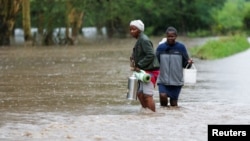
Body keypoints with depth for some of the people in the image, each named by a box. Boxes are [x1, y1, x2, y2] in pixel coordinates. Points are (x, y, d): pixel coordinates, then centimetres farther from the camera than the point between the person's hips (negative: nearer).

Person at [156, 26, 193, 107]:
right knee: (163, 96, -20)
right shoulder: (160, 47, 3)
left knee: (174, 103, 2)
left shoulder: (181, 47, 1)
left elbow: (185, 64, 2)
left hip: (176, 81, 0)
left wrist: (189, 63, -18)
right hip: (163, 80, 0)